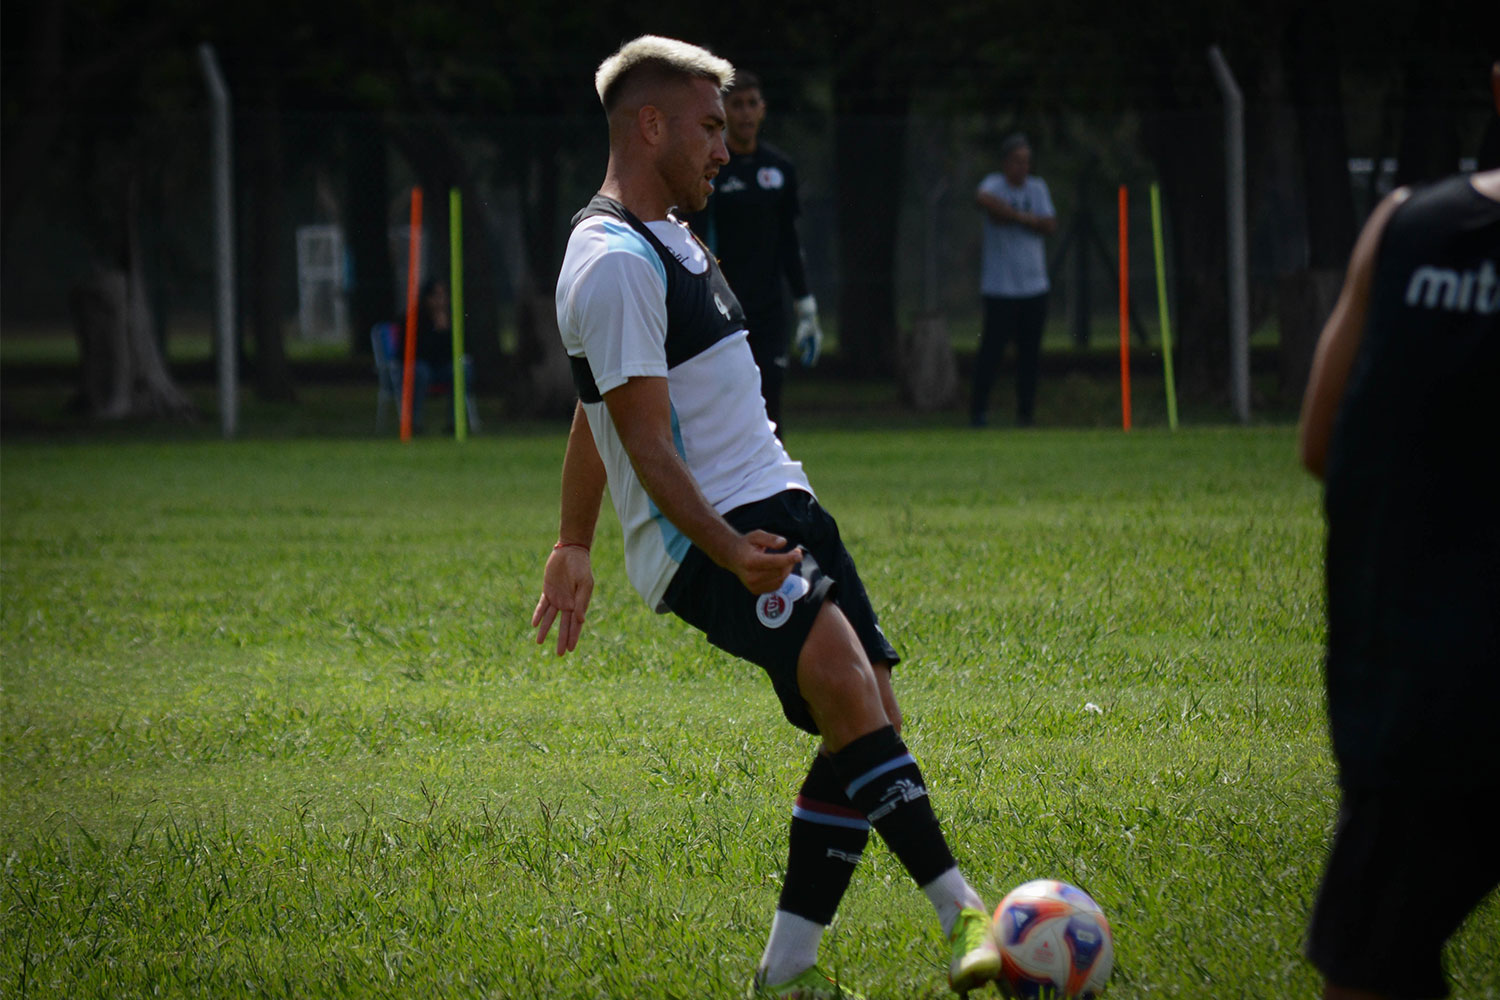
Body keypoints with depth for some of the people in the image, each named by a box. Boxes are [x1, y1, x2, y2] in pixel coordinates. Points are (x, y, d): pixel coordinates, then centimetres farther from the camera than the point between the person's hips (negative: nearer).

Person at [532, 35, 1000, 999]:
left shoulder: (665, 238, 19)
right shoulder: (613, 263, -14)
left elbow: (594, 415, 28)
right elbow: (649, 448, -21)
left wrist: (573, 547, 34)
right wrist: (732, 555, -32)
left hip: (777, 510, 10)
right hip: (707, 535, -10)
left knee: (870, 722, 2)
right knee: (847, 686, -28)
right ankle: (963, 915, -37)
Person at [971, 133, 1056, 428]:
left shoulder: (1037, 188, 13)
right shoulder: (994, 185, -4)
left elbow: (1050, 225, 1)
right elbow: (984, 198, -29)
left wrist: (1013, 216, -11)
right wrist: (1021, 216, -17)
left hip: (1034, 287, 5)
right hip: (1001, 289, -5)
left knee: (1030, 353, 4)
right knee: (992, 348, -6)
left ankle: (1026, 412, 11)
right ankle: (978, 409, 3)